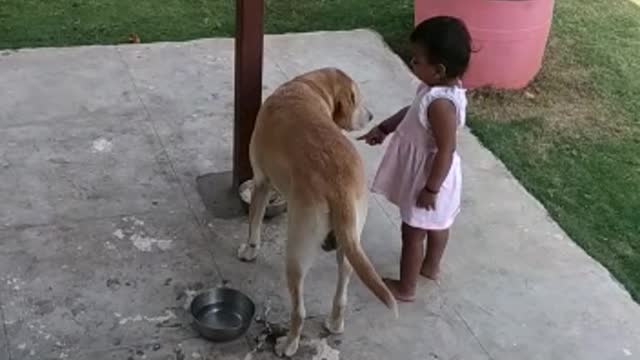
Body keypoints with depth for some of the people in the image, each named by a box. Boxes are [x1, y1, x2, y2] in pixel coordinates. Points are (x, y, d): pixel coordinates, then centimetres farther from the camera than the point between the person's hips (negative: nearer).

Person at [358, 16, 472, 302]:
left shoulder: (441, 103, -35)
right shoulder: (440, 87, -6)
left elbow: (446, 150, -30)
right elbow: (412, 112, 12)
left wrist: (430, 188, -23)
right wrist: (383, 128, 11)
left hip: (429, 175, -9)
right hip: (433, 173, 9)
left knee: (413, 232, 8)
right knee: (437, 225, 27)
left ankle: (405, 288, 24)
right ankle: (431, 267, 49)